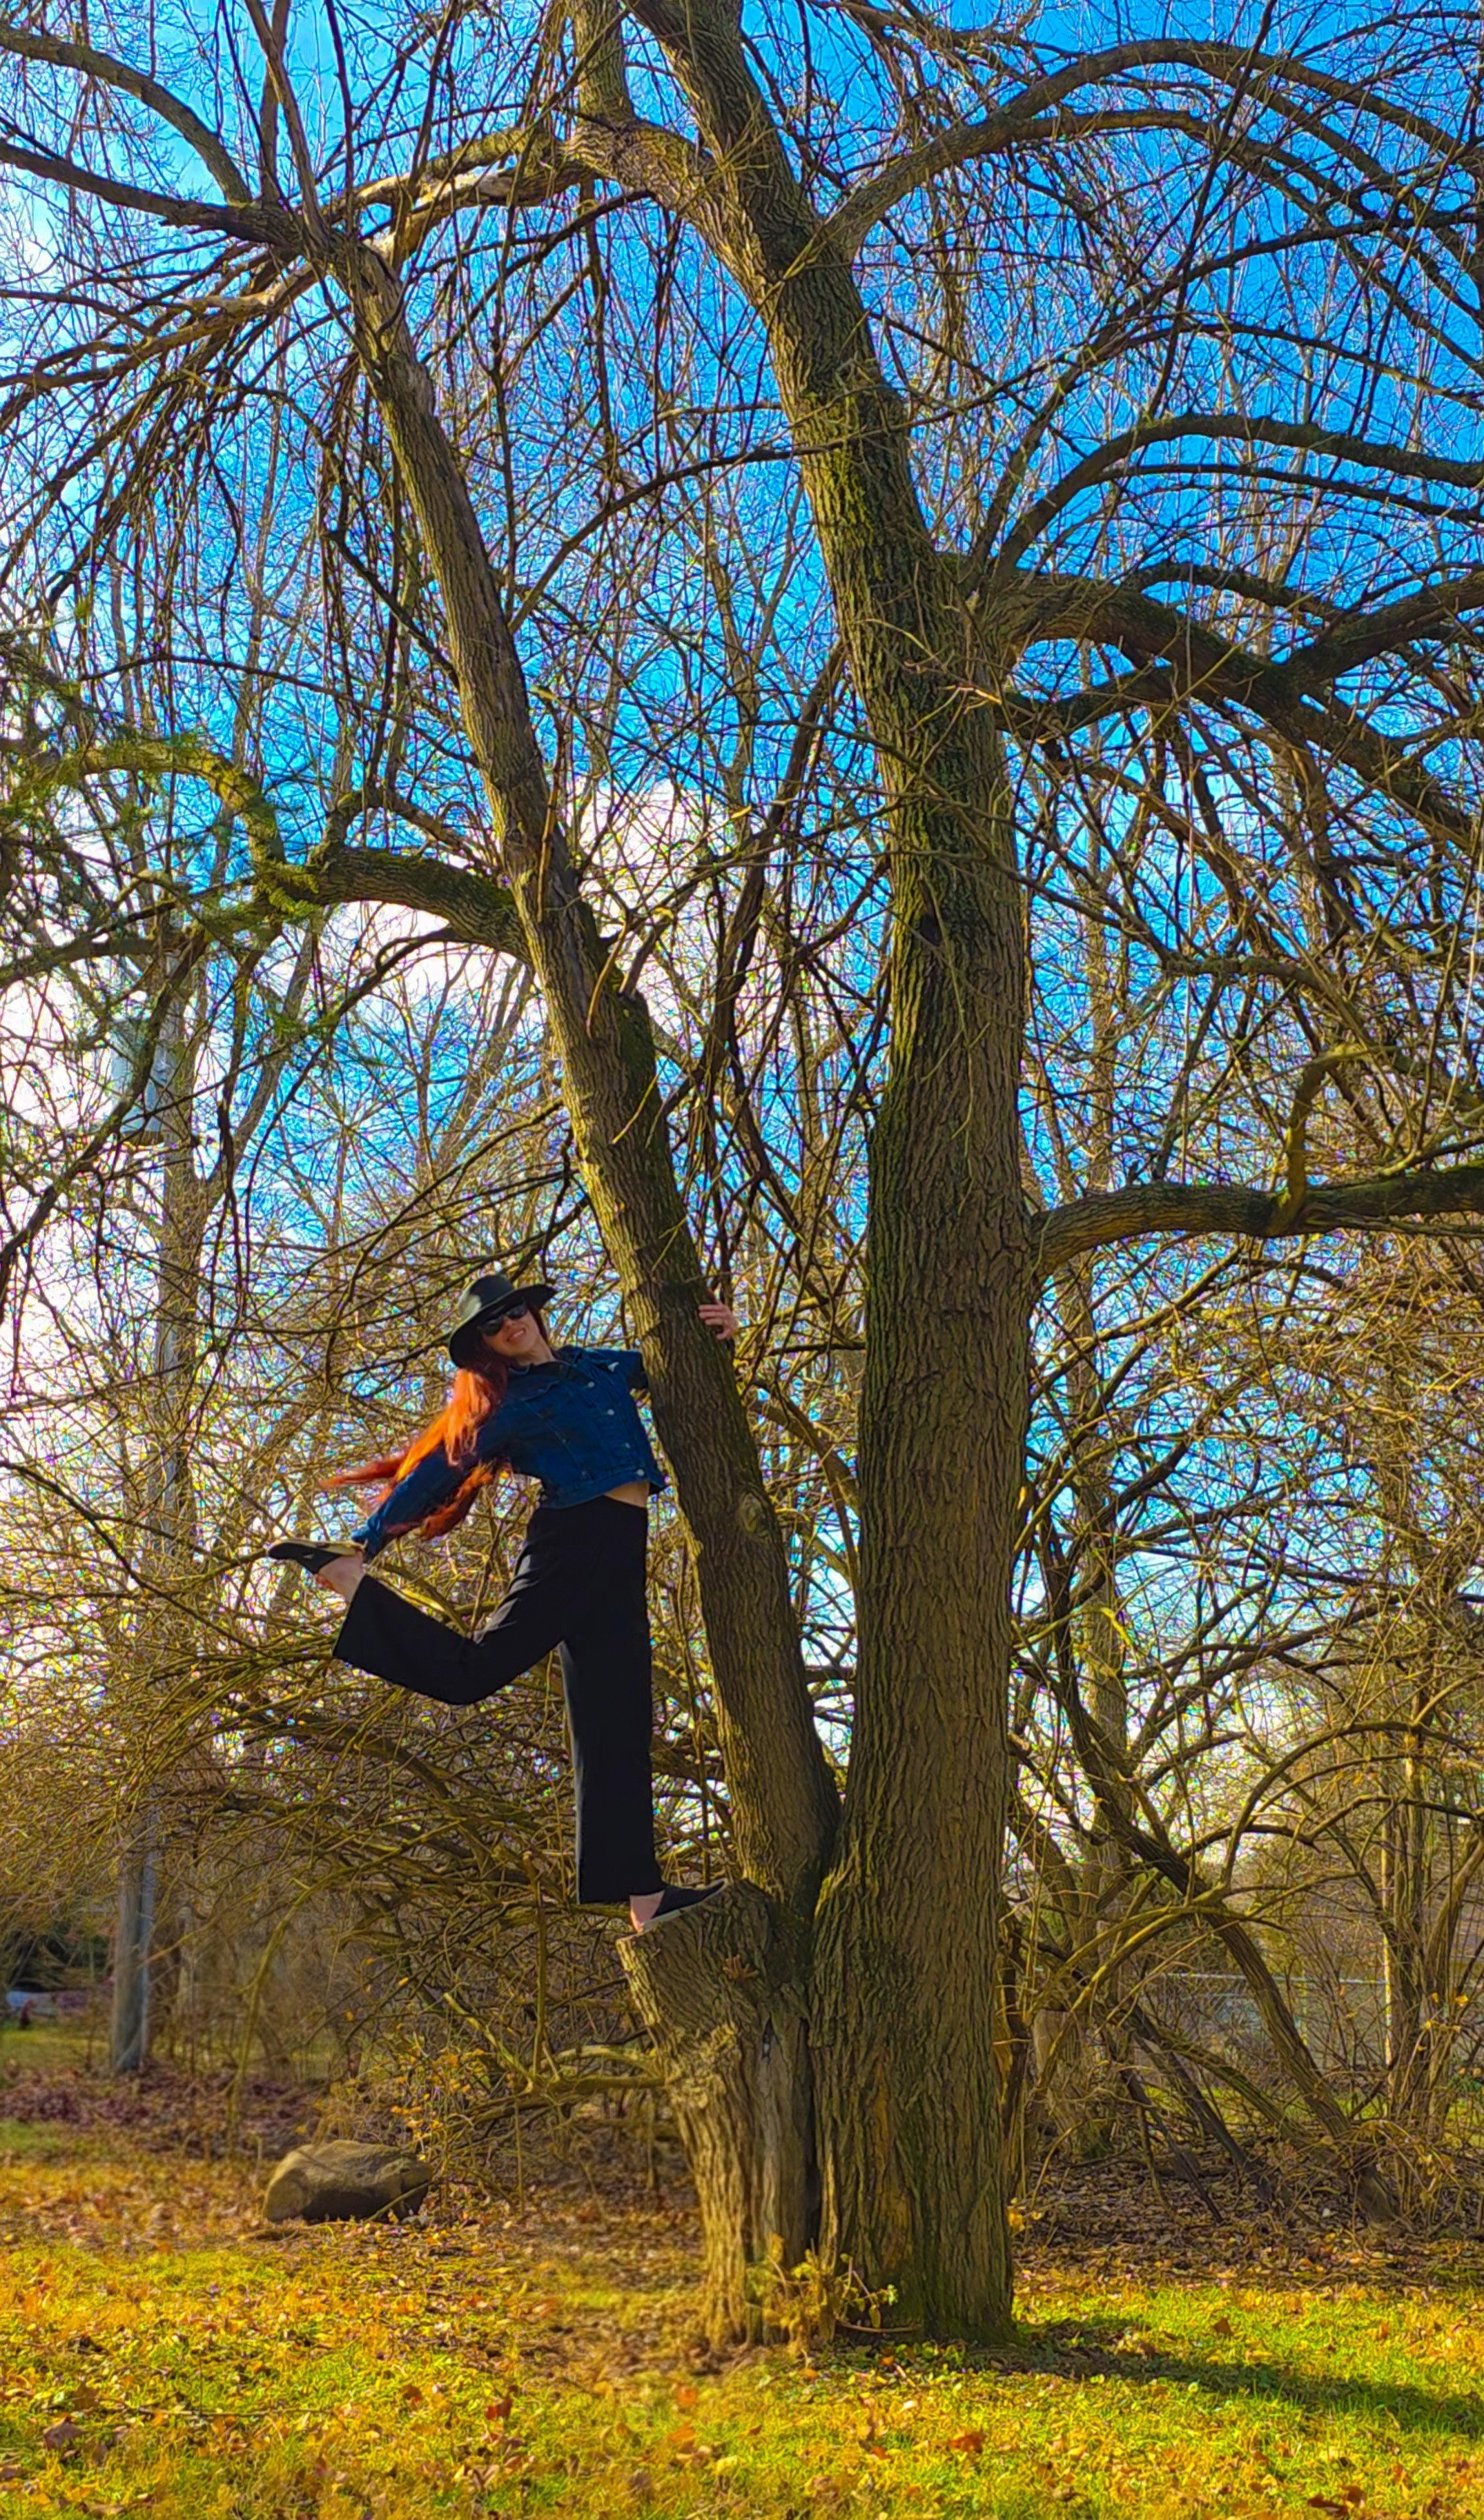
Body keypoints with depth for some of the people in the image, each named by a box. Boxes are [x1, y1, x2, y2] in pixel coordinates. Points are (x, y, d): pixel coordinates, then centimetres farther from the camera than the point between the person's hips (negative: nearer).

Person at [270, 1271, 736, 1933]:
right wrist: (366, 1542, -3)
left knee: (620, 1721, 2)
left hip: (620, 1559, 5)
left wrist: (715, 1330, 11)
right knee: (477, 1669, -18)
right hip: (572, 1540, -5)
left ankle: (643, 1895, 2)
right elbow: (434, 1474, 0)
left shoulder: (597, 1366, 20)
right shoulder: (502, 1405, 2)